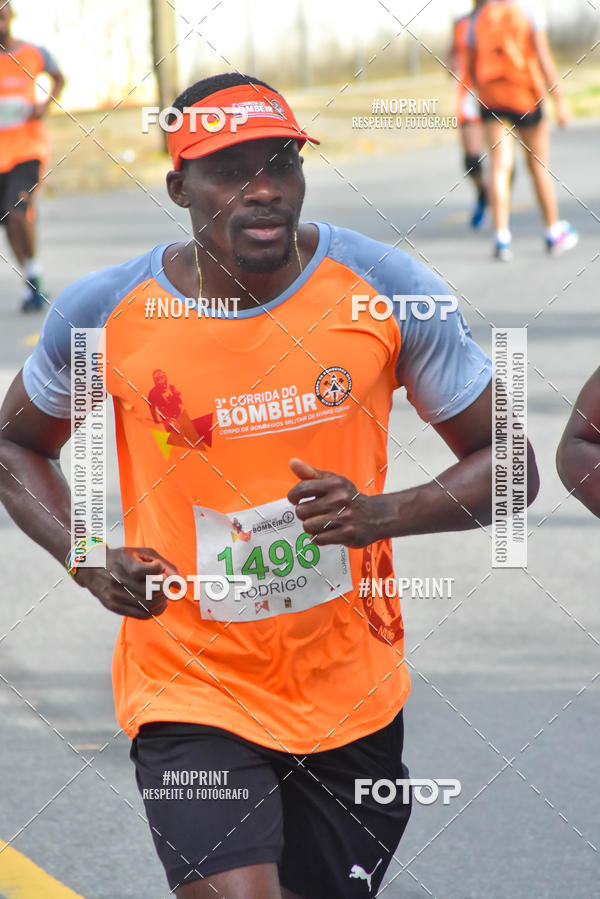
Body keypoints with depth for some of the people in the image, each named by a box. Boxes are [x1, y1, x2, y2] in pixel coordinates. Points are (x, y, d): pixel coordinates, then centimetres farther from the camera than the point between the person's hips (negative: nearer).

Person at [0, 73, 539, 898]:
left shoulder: (387, 289, -8)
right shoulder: (104, 312, -9)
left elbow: (505, 463, -1)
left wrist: (383, 514, -20)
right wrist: (88, 561, -8)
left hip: (353, 696, 2)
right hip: (190, 697, -2)